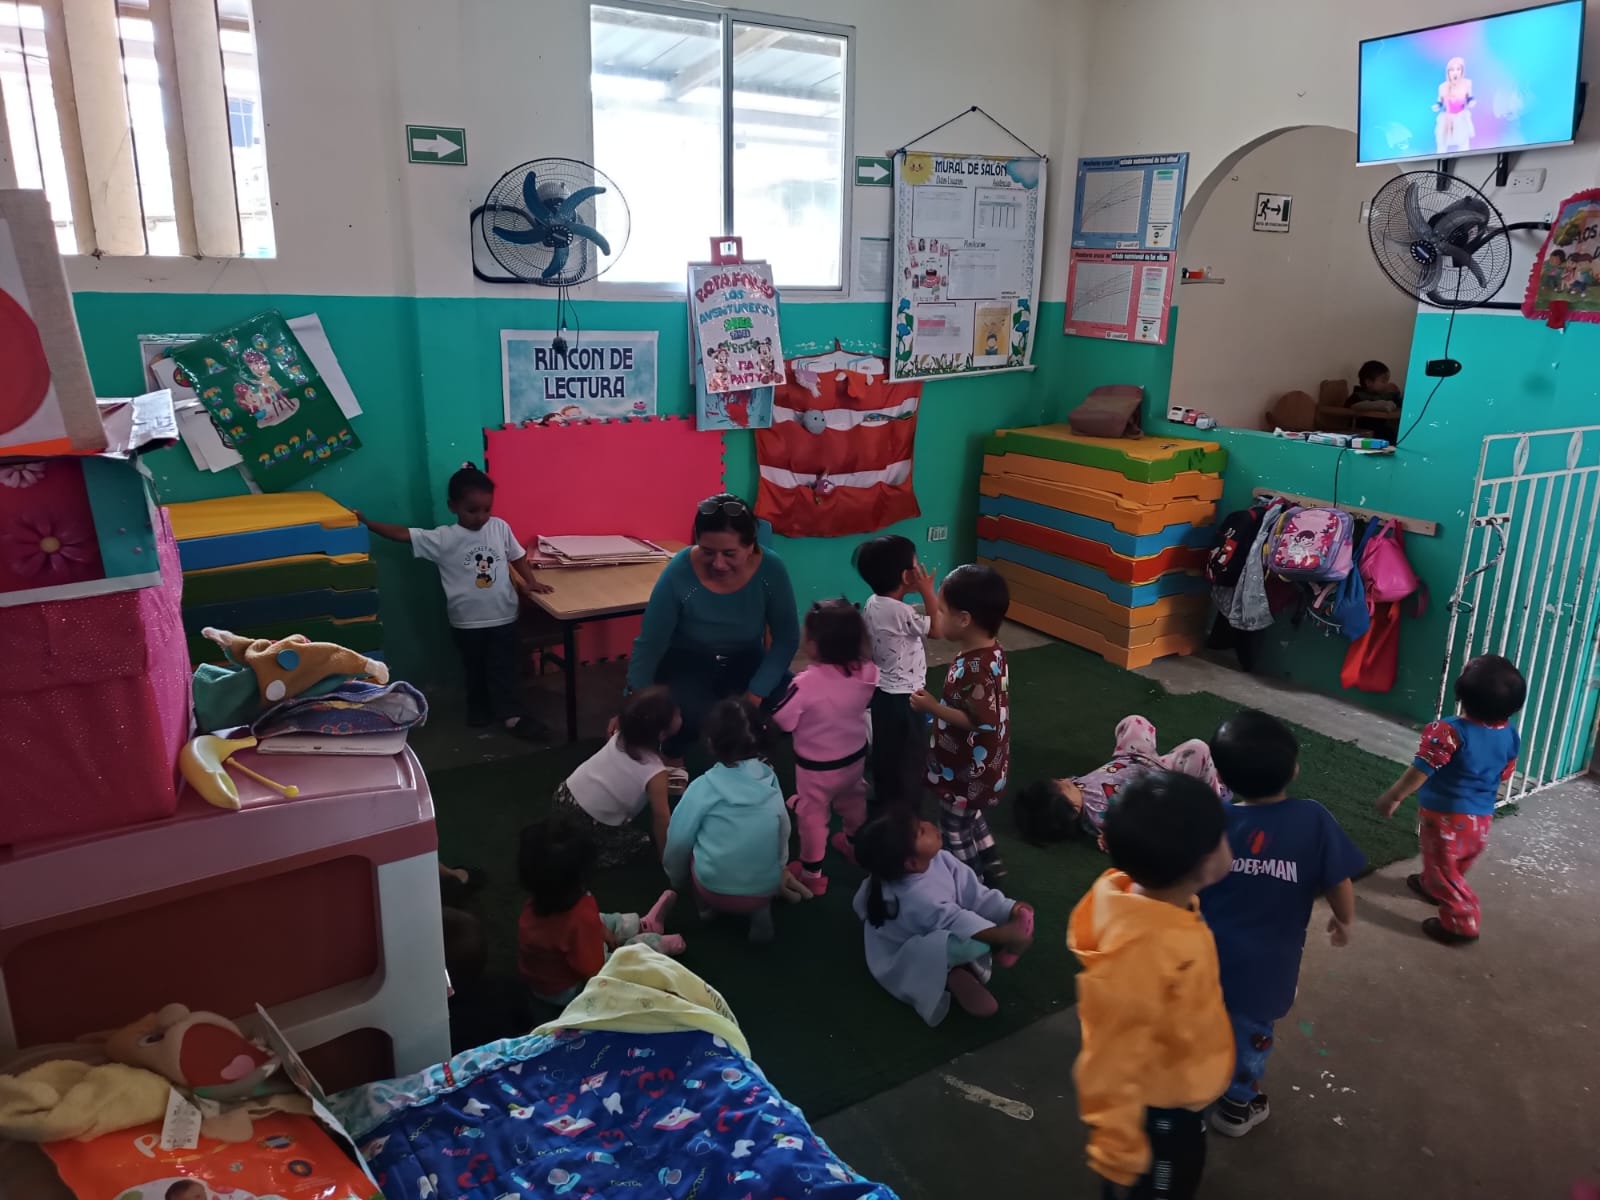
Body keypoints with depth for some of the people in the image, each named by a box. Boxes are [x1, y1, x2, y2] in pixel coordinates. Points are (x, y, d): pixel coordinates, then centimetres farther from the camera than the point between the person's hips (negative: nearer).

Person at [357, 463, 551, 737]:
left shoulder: (500, 527, -5)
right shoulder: (444, 538, -11)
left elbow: (517, 557, 7)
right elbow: (402, 534, -13)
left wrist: (530, 582, -2)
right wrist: (367, 522, -17)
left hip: (503, 616, 0)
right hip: (468, 620, 0)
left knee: (505, 667, 6)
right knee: (475, 668, 17)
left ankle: (511, 713, 13)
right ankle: (479, 707, 36)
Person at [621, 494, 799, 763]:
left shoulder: (770, 569, -21)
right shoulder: (680, 573, -26)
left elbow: (787, 639, -11)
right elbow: (648, 645, -17)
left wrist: (757, 692, -21)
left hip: (747, 663, 3)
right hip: (686, 664, -2)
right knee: (696, 718, -33)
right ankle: (671, 759, 3)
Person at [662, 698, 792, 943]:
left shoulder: (704, 787, -13)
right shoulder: (772, 782, -3)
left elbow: (678, 841, -4)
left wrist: (677, 881, 16)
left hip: (715, 890, -1)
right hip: (765, 889, 1)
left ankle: (707, 904, 11)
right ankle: (761, 910, 9)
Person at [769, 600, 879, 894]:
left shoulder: (806, 683, -35)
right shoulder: (867, 673, -19)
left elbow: (781, 721, -21)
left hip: (816, 767, -5)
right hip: (855, 757, 5)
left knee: (813, 815, 16)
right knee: (853, 801, 31)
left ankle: (812, 873, 32)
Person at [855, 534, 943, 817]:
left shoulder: (872, 604, -1)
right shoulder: (902, 613, -29)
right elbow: (938, 630, -14)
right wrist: (928, 593, -12)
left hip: (882, 691, 9)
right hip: (904, 696, -9)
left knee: (885, 753, 22)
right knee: (910, 758, 8)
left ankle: (883, 805, 37)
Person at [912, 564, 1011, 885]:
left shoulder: (975, 669, -34)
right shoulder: (990, 653, -4)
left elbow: (978, 722, -32)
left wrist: (932, 706, -26)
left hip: (967, 772, -9)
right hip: (976, 765, 9)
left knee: (955, 829, 13)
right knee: (968, 816, 30)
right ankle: (990, 865, 45)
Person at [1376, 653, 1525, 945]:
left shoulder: (1449, 731, -27)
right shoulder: (1511, 737, -6)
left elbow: (1421, 770, -23)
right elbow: (1503, 776, 9)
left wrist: (1393, 796, -11)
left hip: (1446, 816, -7)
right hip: (1481, 819, 7)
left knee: (1443, 869, 9)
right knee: (1453, 865, 29)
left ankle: (1461, 923, 14)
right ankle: (1430, 885, 51)